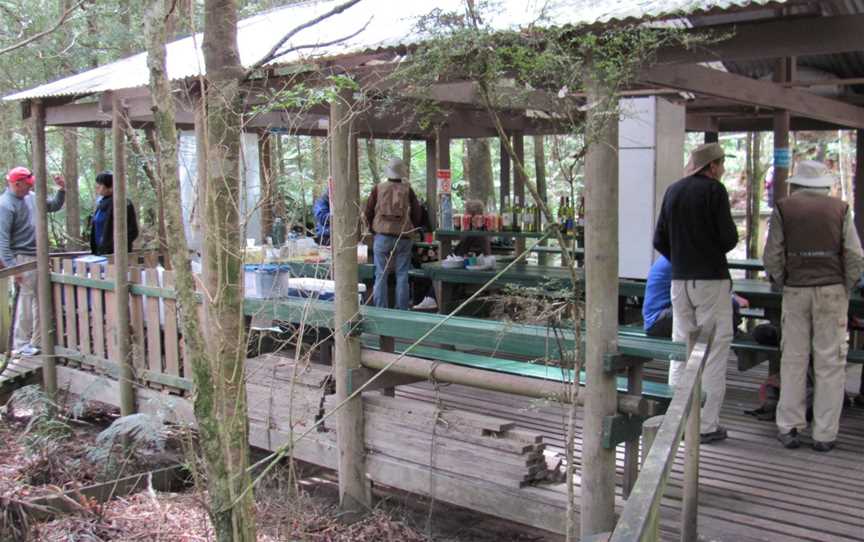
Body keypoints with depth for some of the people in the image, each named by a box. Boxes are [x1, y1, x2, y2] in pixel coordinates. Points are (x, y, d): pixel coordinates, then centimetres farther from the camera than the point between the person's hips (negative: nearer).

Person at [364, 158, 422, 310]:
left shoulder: (378, 189, 1)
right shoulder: (407, 190, 1)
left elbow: (368, 213, 4)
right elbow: (417, 215, 2)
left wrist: (373, 228, 19)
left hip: (382, 236, 0)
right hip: (403, 238, 0)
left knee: (381, 275, 3)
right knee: (402, 276, 5)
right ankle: (401, 310, 5)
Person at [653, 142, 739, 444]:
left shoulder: (673, 191, 9)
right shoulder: (714, 190, -8)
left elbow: (659, 241, 9)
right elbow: (729, 238, -12)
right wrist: (716, 249, 8)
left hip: (680, 280, 6)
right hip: (712, 279, -6)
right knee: (714, 351, 0)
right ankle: (707, 425, 2)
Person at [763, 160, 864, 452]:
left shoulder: (783, 209, 3)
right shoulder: (840, 209, 4)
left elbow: (772, 257, -3)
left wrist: (782, 284, 10)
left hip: (795, 291, 0)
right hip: (832, 290, 0)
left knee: (793, 359, 8)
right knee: (830, 362, 4)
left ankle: (788, 427, 10)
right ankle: (825, 434, 6)